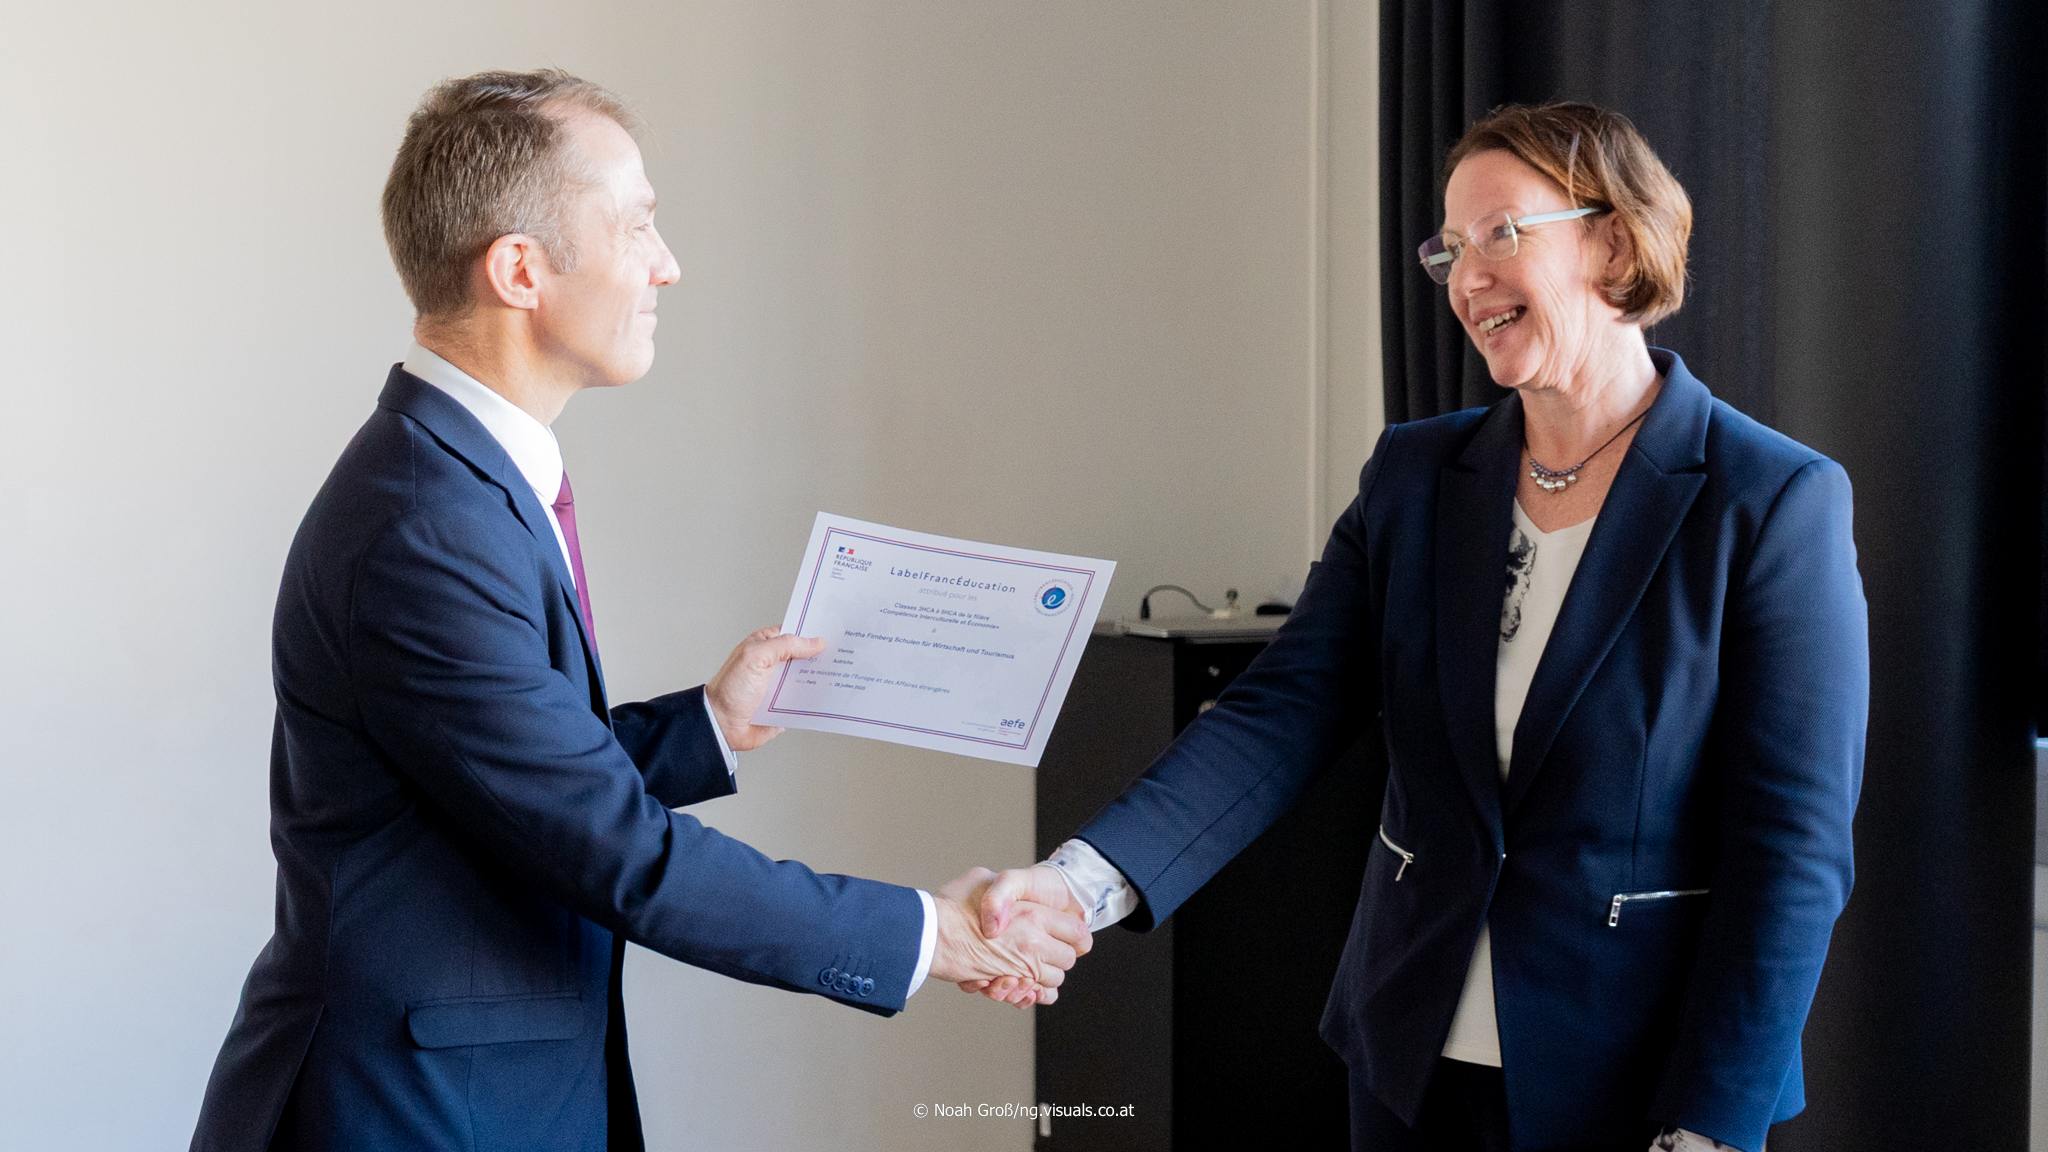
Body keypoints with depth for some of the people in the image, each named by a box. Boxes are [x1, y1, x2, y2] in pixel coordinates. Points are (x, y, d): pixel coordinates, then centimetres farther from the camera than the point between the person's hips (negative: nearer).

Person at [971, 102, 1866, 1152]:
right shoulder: (1414, 475, 4)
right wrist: (1086, 883, -22)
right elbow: (1283, 712, -7)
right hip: (1414, 1066, 4)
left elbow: (1791, 850, -13)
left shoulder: (1777, 503, -10)